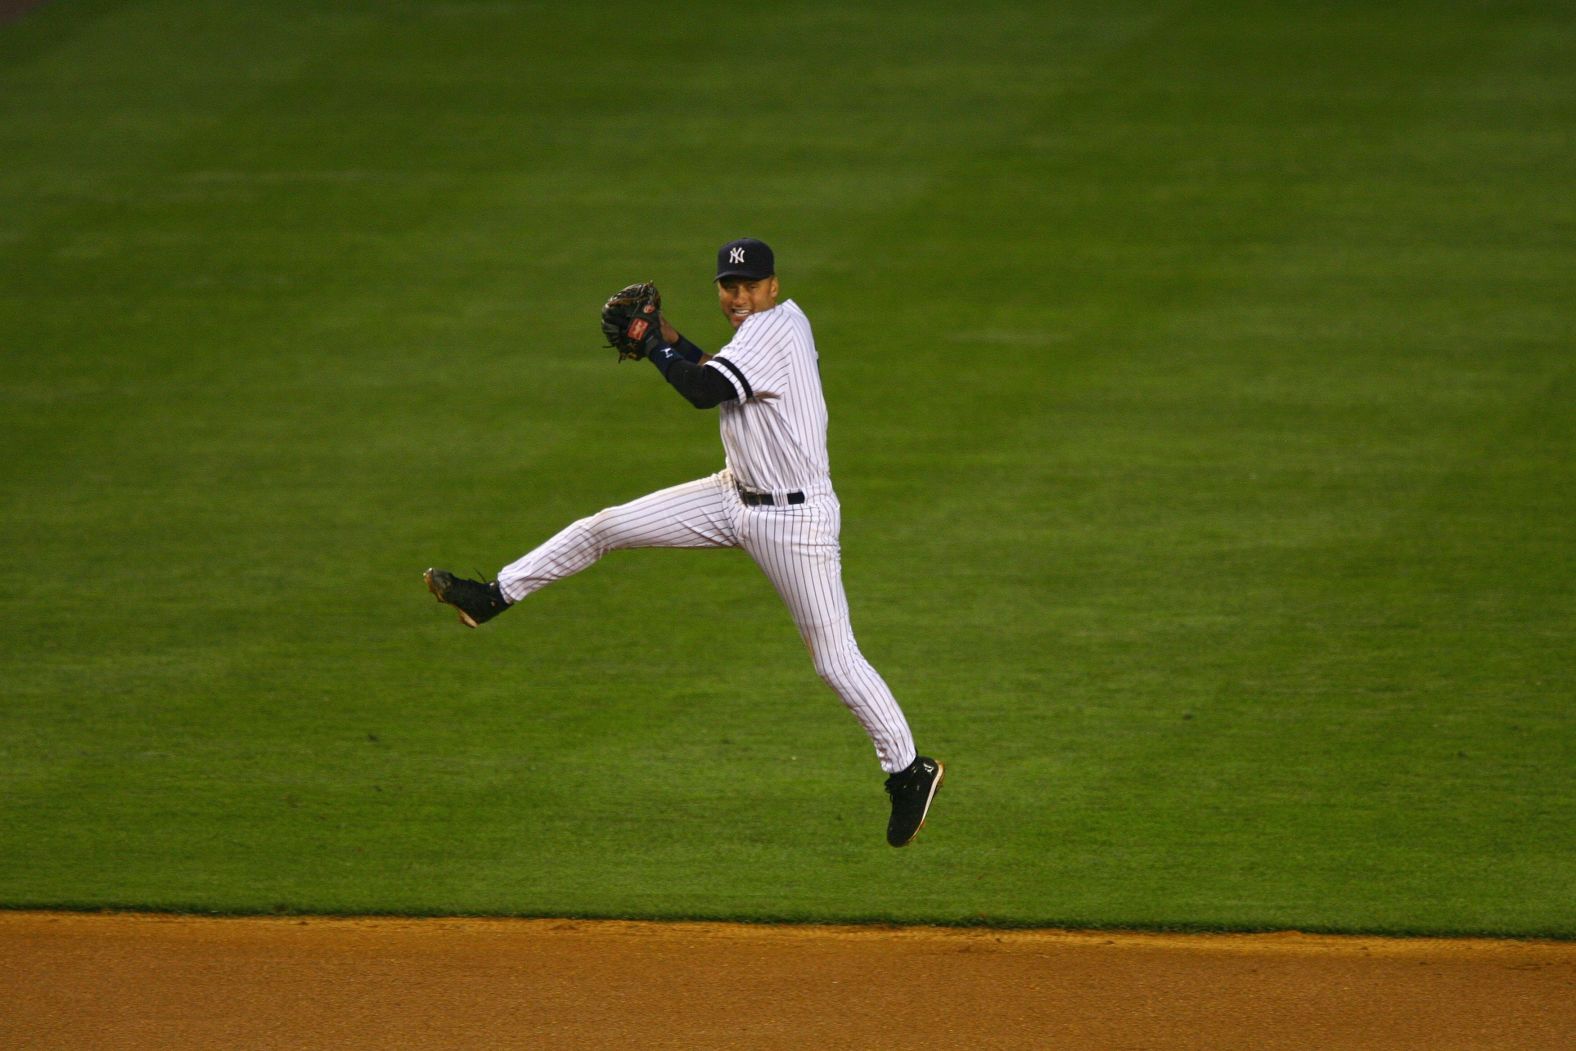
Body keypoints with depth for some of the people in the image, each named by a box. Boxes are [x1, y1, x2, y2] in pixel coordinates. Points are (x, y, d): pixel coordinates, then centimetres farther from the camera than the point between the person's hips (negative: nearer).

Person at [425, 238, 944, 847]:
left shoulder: (773, 329, -22)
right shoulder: (783, 321, 6)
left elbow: (704, 391, -30)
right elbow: (722, 383, 19)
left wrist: (655, 346, -15)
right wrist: (670, 341, 7)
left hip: (795, 520, -10)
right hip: (738, 496, 10)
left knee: (836, 660, -6)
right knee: (605, 527, 7)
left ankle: (909, 772, 7)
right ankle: (494, 597, 18)